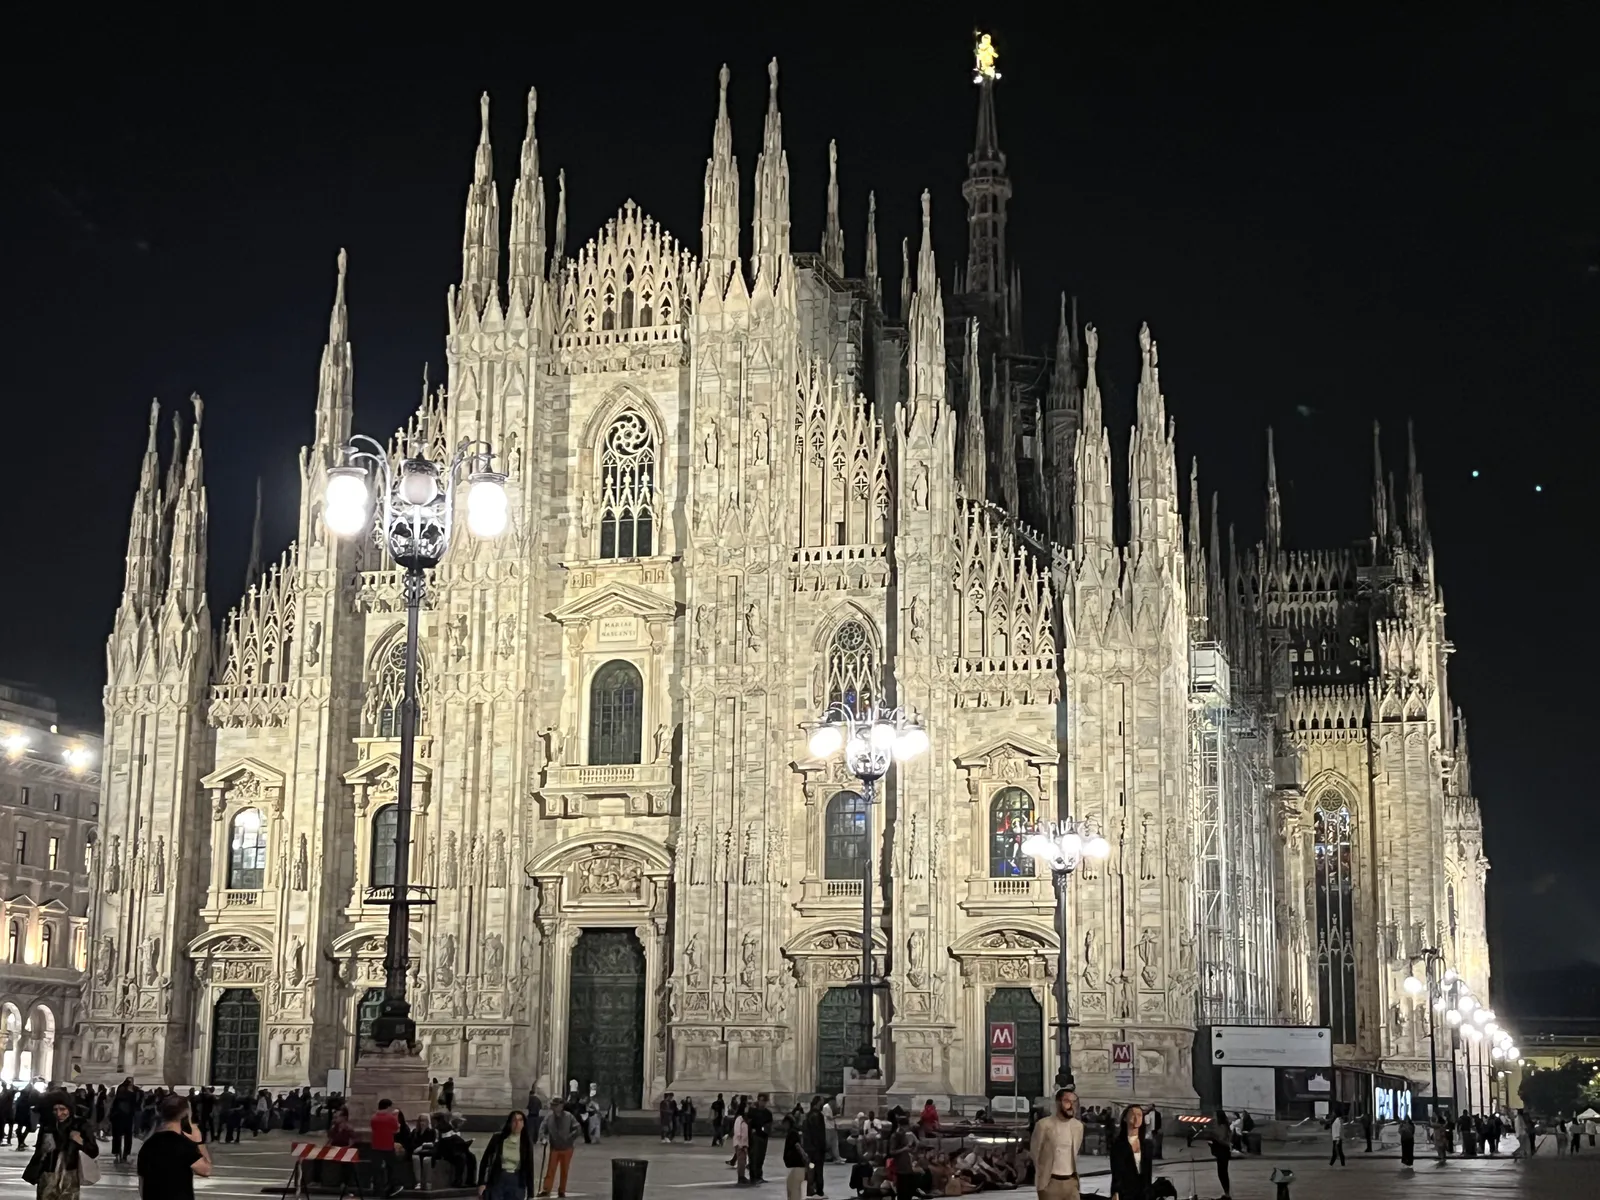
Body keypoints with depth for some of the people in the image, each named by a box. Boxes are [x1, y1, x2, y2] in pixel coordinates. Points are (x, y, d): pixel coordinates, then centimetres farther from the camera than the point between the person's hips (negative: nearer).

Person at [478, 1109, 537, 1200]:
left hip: (517, 1183, 1)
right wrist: (481, 1183, -5)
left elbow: (529, 1166, 2)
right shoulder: (498, 1138, -5)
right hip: (497, 1180, -1)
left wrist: (530, 1191, 1)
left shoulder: (526, 1142, -1)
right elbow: (485, 1160, 1)